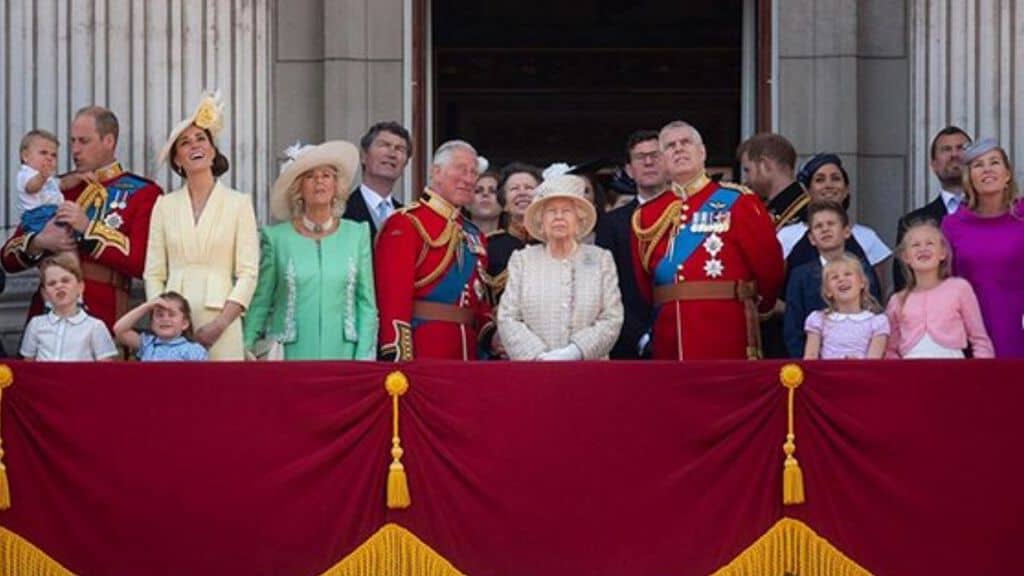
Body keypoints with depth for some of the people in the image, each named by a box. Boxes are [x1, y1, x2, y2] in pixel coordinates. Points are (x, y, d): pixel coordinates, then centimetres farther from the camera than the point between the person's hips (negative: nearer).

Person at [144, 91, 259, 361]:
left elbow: (248, 274, -1)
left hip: (219, 321, -2)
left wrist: (220, 324, -11)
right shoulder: (165, 205, 11)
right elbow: (153, 273, 9)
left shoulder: (239, 203, 5)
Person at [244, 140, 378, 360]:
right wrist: (246, 352, -1)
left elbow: (366, 304, 7)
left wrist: (364, 358, -1)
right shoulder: (276, 237, 3)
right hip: (290, 356, -1)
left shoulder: (357, 234, 7)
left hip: (341, 353, 1)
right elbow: (259, 303, 6)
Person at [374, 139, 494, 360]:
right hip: (423, 355, -7)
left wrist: (492, 336, 6)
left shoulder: (474, 235, 18)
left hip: (468, 354, 7)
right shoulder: (405, 224, -6)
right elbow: (393, 297, -14)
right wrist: (399, 358, -22)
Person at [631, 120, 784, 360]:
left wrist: (753, 304, 15)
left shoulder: (737, 202, 1)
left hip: (728, 340, -3)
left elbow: (769, 266, 4)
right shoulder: (646, 215, 12)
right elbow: (643, 284, 15)